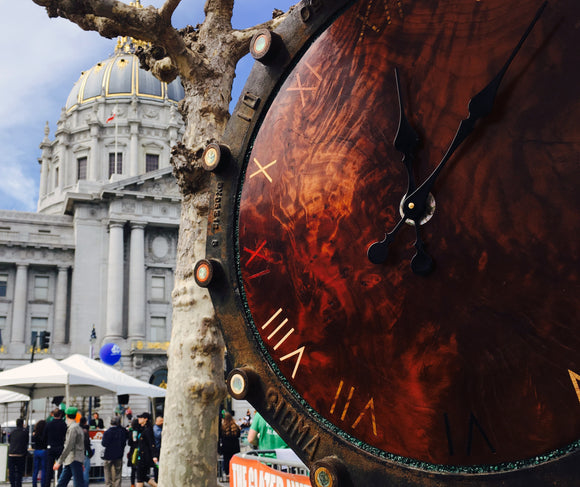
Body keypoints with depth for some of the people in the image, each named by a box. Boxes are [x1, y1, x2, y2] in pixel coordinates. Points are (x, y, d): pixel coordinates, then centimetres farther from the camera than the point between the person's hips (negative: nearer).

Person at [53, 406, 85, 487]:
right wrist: (82, 462, 23)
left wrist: (59, 462, -19)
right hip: (70, 461, 10)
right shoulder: (78, 427, 17)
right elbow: (82, 447, 20)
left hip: (75, 460, -10)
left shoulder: (73, 428, -14)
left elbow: (68, 447, -20)